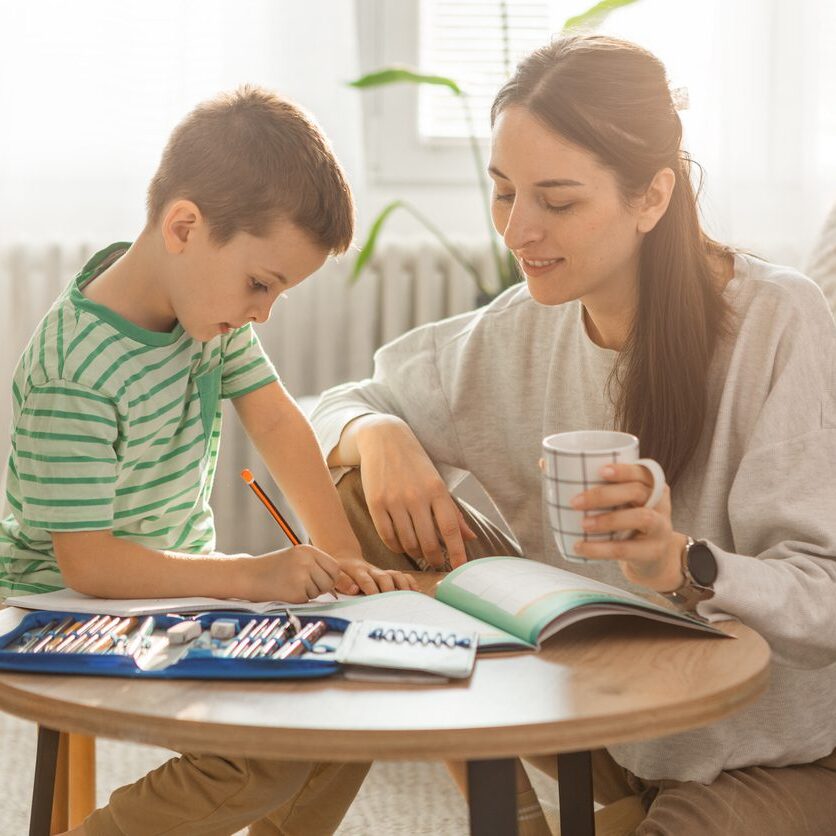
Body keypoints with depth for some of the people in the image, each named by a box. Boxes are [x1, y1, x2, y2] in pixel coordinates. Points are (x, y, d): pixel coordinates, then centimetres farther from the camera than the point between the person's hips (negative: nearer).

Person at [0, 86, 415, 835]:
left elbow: (277, 421, 1)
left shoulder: (208, 295, -1)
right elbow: (86, 560, -26)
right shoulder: (73, 373, -27)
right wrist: (253, 575, -32)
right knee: (271, 755, -23)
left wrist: (343, 556, -8)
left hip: (183, 590, 8)